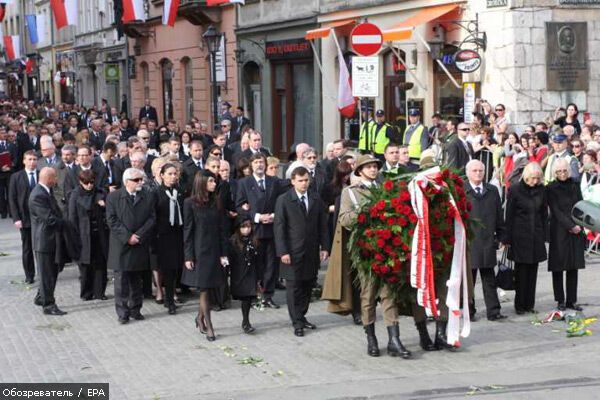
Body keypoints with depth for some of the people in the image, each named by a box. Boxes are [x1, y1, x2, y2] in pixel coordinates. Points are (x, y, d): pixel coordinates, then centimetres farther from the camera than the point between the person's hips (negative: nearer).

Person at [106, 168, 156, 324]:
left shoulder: (148, 197, 7)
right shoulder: (113, 197, -1)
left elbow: (151, 219, 1)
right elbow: (112, 220, -7)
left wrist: (139, 235, -12)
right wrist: (127, 237, -14)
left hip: (141, 246, 3)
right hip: (121, 246, -3)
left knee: (137, 280, 11)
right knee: (121, 280, -2)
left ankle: (135, 309, 20)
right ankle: (123, 313, 3)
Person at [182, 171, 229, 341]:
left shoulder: (216, 203, 7)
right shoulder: (190, 203, -5)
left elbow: (221, 229, 7)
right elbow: (187, 231, -6)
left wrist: (223, 253, 2)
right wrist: (188, 256, -9)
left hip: (214, 251, 4)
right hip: (199, 251, -4)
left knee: (207, 287, 7)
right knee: (204, 289, -2)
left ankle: (200, 317, 26)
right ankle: (208, 327, 3)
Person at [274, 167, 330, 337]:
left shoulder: (316, 199, 8)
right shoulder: (283, 200, -3)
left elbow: (322, 225, 11)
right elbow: (279, 227, -6)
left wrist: (324, 247, 4)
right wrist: (283, 252, -12)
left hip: (312, 251, 4)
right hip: (293, 252, -4)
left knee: (308, 285, 7)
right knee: (294, 287, 0)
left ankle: (301, 317, 21)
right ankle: (297, 323, 7)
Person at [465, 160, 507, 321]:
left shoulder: (492, 191, 12)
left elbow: (499, 215, 15)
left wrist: (501, 236, 11)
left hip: (488, 240, 3)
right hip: (468, 241, -3)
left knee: (489, 279, 6)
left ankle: (493, 311, 8)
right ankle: (469, 312, 13)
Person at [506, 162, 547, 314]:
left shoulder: (541, 190, 5)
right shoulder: (515, 190, -5)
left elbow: (544, 214, 12)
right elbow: (509, 215, -3)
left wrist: (543, 236, 8)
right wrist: (508, 239, -5)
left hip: (536, 236, 4)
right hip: (520, 237, -4)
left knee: (533, 270, 6)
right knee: (521, 271, -1)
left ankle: (529, 304, 13)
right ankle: (520, 304, 8)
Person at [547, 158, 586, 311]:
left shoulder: (575, 186, 11)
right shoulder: (551, 189, -2)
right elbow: (556, 211, -8)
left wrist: (579, 226, -1)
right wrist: (571, 226, -14)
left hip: (576, 231, 4)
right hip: (559, 231, -4)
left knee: (573, 267, 4)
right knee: (558, 267, -1)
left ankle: (572, 300, 9)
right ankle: (560, 301, 5)